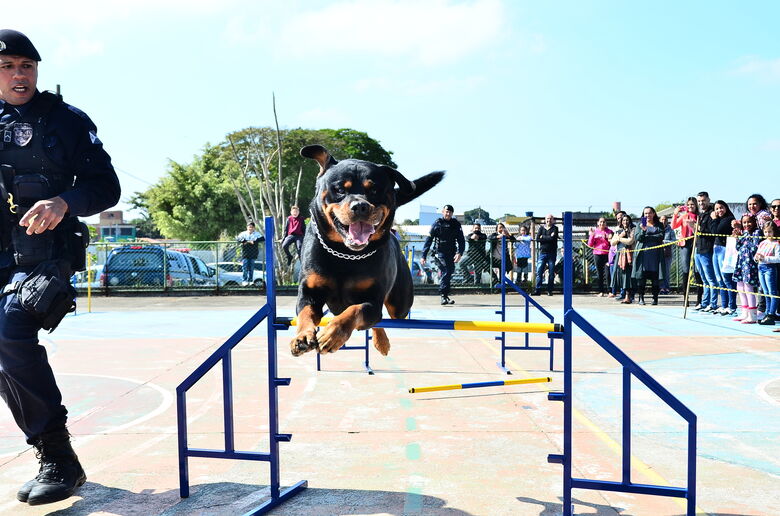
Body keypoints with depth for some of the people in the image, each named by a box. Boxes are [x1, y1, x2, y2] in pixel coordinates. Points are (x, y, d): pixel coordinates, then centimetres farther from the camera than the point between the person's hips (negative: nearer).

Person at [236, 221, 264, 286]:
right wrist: (244, 241, -18)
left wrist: (254, 241, -19)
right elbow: (237, 238, -4)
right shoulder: (243, 233, 9)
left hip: (253, 254, 0)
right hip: (245, 254, 0)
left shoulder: (257, 234, 6)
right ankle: (244, 281, -2)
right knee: (245, 268, -7)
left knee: (251, 268, 2)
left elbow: (263, 238, -9)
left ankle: (250, 281, 11)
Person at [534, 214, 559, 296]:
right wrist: (548, 238, -9)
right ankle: (537, 290, -4)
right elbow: (537, 239, -2)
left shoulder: (555, 228, 5)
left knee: (551, 273, 1)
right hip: (542, 252, 1)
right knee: (539, 272, -6)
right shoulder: (541, 228, 12)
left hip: (552, 253, -1)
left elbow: (553, 238, -13)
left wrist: (543, 237, -6)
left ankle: (549, 290, 8)